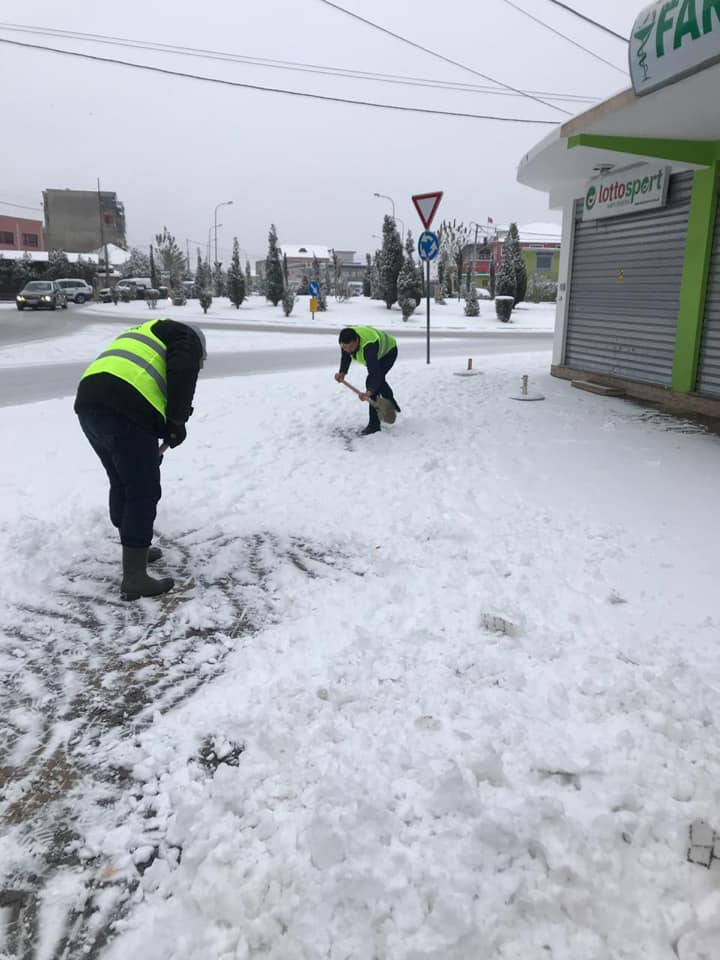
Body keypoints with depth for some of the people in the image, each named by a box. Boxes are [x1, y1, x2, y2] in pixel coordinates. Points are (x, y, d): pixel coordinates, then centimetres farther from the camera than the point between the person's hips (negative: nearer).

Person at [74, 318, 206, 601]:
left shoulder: (144, 335, 39)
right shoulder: (185, 337, 14)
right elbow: (182, 373, -9)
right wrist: (177, 421, 2)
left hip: (88, 404, 9)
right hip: (124, 412, -9)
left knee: (122, 485, 23)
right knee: (143, 493, 0)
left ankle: (135, 550, 39)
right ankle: (134, 579, 4)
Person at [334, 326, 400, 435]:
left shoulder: (369, 346, -47)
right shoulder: (346, 340, -26)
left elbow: (375, 371, -54)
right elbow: (345, 357, -6)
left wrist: (369, 392, -67)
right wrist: (342, 373, -22)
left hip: (388, 351, -8)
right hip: (374, 354, 8)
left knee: (372, 381, -23)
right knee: (378, 380, 27)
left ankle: (374, 424, -16)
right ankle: (392, 405, 55)